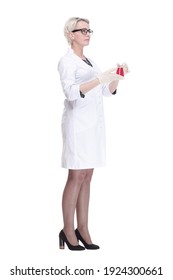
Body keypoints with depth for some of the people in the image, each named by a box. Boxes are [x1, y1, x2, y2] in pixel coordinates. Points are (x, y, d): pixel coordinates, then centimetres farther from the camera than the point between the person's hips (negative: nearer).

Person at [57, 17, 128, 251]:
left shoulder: (89, 61, 19)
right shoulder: (67, 61, -6)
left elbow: (108, 91, 17)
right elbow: (71, 91, -23)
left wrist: (116, 77, -1)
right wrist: (100, 78, -31)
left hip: (94, 123, 8)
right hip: (78, 123, -8)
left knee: (87, 177, 6)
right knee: (76, 177, -6)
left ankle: (83, 230, 10)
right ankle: (68, 232, 2)